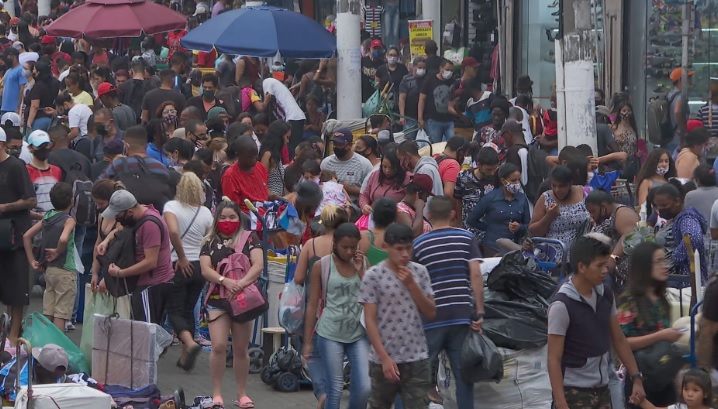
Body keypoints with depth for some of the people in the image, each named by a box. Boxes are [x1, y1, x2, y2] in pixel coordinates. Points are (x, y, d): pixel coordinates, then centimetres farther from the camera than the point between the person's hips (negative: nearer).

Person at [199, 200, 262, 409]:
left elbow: (258, 265, -8)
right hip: (217, 300, 0)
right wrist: (225, 281, -23)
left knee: (241, 349, 6)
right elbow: (205, 270, -5)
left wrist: (242, 283, -25)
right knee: (218, 346, -12)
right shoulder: (210, 242, 6)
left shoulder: (249, 238, 4)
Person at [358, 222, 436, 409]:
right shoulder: (373, 275, -7)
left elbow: (431, 314, 2)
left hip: (417, 358, 2)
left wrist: (411, 285, -11)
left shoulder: (420, 272, 3)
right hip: (383, 358, -2)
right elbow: (370, 320, -9)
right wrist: (384, 358, -15)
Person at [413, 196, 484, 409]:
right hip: (462, 315, 1)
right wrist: (479, 312, -2)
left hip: (431, 317, -1)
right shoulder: (467, 238, 3)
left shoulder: (418, 244, 2)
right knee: (463, 373, 5)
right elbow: (476, 275, -4)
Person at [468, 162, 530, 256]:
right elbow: (471, 220, 1)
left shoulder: (522, 199, 2)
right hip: (493, 249, -3)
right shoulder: (490, 198, -7)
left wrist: (519, 227, -15)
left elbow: (528, 225, 6)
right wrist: (491, 228, 5)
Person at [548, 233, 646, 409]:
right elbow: (554, 359, -15)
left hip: (602, 389, 7)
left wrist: (636, 378, 11)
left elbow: (619, 340, 16)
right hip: (574, 392, -7)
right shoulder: (562, 305, -16)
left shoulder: (605, 296, 4)